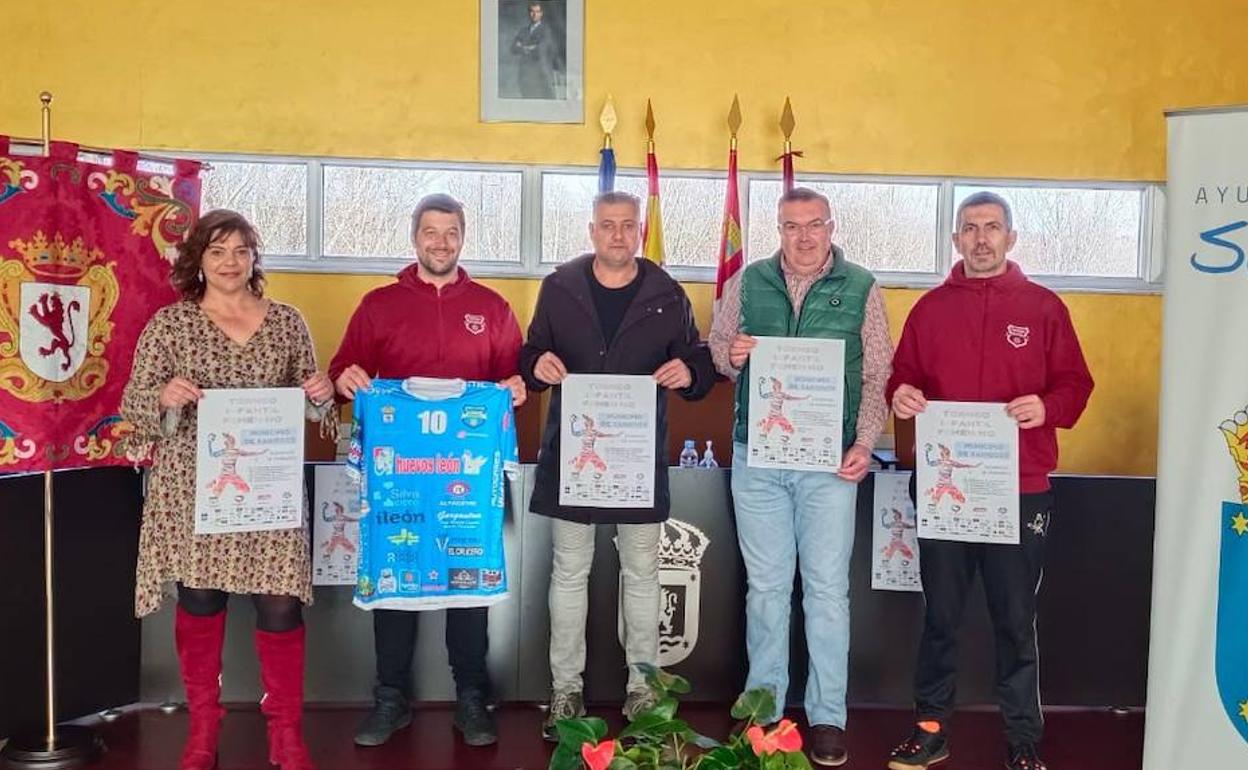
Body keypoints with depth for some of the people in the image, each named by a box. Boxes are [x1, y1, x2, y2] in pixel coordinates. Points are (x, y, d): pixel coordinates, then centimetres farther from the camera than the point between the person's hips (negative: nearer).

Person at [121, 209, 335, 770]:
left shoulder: (287, 321, 7)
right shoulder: (169, 323, 2)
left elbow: (308, 405, 13)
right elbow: (132, 406, 0)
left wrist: (321, 395, -10)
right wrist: (164, 397, -21)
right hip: (192, 491, -1)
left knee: (281, 606, 0)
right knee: (199, 604, 9)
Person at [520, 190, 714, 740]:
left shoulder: (666, 295, 1)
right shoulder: (559, 287, 2)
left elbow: (700, 368, 6)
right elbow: (530, 358, 9)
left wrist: (688, 373, -17)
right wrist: (538, 364, -14)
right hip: (570, 452, 0)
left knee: (641, 574, 9)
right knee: (569, 572, 9)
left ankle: (642, 687, 23)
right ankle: (566, 688, 21)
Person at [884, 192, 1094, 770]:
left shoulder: (1044, 307, 4)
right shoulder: (931, 307, 8)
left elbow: (1075, 384, 3)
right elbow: (901, 376, 12)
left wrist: (1047, 407, -17)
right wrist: (900, 394, -10)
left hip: (1020, 491, -1)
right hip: (942, 487, 2)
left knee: (1016, 621, 6)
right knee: (940, 616, 11)